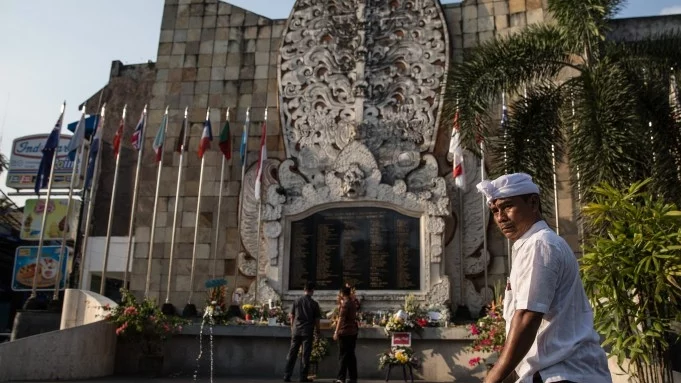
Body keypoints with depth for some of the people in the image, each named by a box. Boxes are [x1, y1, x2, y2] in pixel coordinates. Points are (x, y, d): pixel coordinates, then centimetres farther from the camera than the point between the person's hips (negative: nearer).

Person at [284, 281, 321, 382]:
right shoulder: (314, 303, -4)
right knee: (305, 355, 3)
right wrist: (317, 331, 10)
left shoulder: (297, 301, 4)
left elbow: (292, 316, 8)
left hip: (296, 330, 3)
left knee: (292, 354, 8)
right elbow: (316, 320, -3)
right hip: (308, 331, -3)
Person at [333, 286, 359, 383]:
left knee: (343, 356, -5)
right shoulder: (353, 303, 12)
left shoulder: (345, 304, -12)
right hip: (353, 331, 8)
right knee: (351, 355, 11)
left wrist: (336, 332, -19)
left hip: (345, 332, -7)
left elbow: (341, 318, -19)